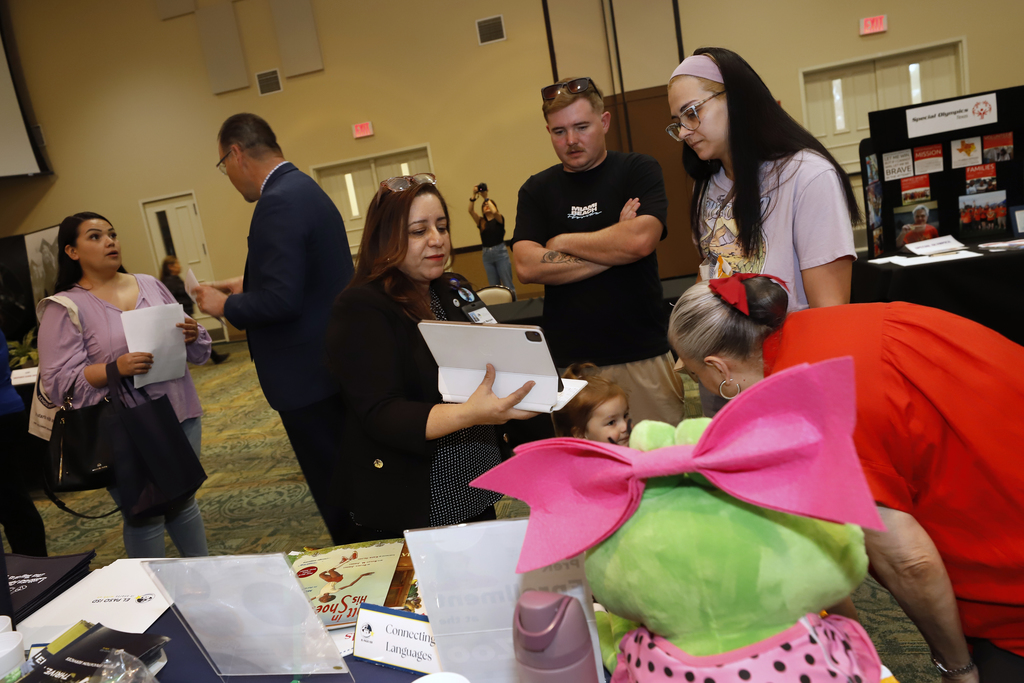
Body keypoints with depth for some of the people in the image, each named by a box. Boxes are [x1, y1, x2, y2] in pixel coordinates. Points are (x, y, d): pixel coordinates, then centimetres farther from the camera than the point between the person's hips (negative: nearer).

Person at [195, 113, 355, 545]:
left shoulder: (278, 202, -20)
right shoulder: (304, 188, 12)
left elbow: (280, 299, -26)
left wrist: (225, 306, -10)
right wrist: (247, 288, 16)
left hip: (308, 374, -10)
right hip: (332, 364, 10)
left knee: (335, 495, 3)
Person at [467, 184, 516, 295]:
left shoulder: (499, 219, 3)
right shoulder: (481, 222, 10)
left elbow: (494, 212, -19)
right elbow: (471, 210, -2)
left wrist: (486, 197, -12)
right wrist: (474, 195, -13)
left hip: (500, 252, -4)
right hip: (487, 254, 4)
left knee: (507, 284, -2)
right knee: (494, 285, 8)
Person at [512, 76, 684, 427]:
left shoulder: (638, 170, 4)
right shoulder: (536, 190, 10)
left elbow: (640, 240, -15)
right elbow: (527, 266, -5)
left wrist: (562, 243, -3)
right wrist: (613, 251, -8)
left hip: (642, 356, -1)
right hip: (567, 360, 2)